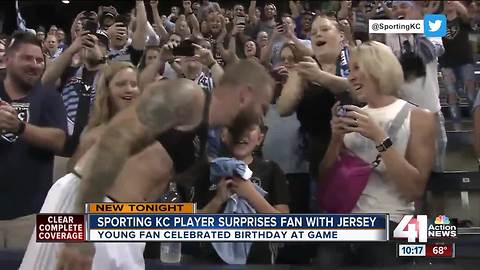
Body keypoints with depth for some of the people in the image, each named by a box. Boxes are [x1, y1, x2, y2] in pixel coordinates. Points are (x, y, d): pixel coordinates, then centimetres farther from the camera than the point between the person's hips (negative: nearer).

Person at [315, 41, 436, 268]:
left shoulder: (419, 118, 3)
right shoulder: (354, 117, 15)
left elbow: (415, 189, -8)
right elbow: (324, 181, 14)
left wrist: (379, 137, -14)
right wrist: (335, 139, -2)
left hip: (390, 224, -2)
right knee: (326, 261, -23)